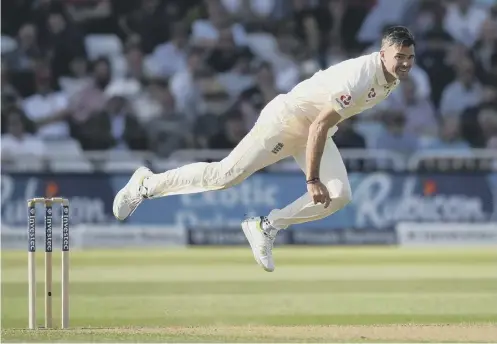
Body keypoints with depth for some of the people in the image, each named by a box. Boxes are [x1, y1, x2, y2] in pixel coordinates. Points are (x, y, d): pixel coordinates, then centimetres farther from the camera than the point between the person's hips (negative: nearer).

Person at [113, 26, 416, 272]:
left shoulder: (393, 74, -3)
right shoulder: (360, 79, -33)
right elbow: (318, 126, -32)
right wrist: (312, 180, -30)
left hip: (317, 129, 9)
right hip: (287, 119, -9)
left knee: (339, 196, -8)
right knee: (225, 175, -11)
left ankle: (266, 227, 3)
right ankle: (148, 184, 7)